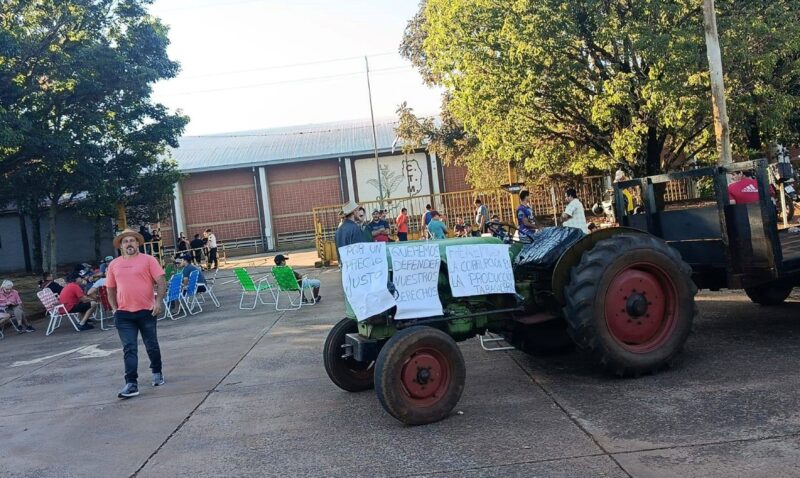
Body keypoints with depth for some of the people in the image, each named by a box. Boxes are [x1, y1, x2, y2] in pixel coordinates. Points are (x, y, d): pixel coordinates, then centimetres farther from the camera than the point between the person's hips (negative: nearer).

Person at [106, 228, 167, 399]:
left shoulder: (148, 260, -1)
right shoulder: (114, 264, 8)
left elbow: (161, 282, -5)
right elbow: (110, 289, 16)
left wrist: (158, 301, -17)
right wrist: (114, 308, 5)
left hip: (147, 311, -2)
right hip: (123, 314, 2)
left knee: (152, 345, 13)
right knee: (129, 349, -2)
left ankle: (157, 372, 34)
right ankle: (131, 384, -3)